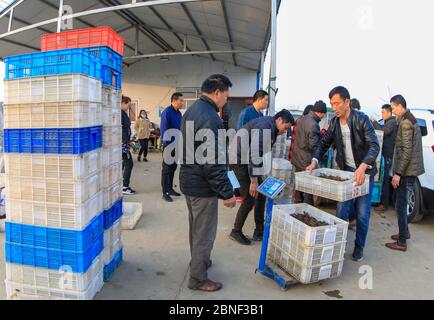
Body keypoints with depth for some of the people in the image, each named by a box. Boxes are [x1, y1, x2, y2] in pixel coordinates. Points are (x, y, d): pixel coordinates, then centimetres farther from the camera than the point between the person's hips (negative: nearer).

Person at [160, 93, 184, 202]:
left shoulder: (179, 113, 8)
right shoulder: (167, 113, -16)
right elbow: (163, 130, -18)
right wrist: (166, 146, -20)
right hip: (168, 145, -8)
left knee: (173, 167, 15)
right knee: (166, 169, 0)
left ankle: (170, 188, 28)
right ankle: (165, 193, 8)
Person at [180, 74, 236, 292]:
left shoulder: (192, 110, 9)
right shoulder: (210, 118, -24)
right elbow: (212, 162, -27)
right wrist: (227, 192, -20)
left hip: (189, 180, 10)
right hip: (202, 185, -10)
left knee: (196, 228, 25)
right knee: (204, 233, 6)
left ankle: (199, 261, 45)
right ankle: (198, 279, 22)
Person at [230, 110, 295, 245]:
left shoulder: (272, 129, 9)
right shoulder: (264, 126, -22)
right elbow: (253, 154, -27)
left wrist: (259, 177, 10)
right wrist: (254, 181, -25)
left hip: (249, 162, 10)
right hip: (240, 161, -10)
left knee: (261, 195, 9)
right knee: (249, 199, -8)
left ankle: (259, 232, 19)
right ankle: (236, 232, 10)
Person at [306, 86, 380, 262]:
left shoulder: (362, 119, -18)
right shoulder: (334, 122, -2)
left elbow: (375, 146, -26)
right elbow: (324, 143, 4)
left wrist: (363, 167, -42)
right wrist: (314, 161, -13)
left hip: (364, 171, -4)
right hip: (346, 171, 4)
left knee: (362, 214, 5)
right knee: (341, 211, 7)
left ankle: (359, 247, 24)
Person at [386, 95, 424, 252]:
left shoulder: (405, 123, -17)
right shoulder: (411, 120, 14)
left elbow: (407, 150, -22)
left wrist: (398, 173, -20)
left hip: (406, 171, -10)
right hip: (409, 170, 10)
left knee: (400, 205, -3)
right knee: (402, 203, 20)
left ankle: (402, 242, 4)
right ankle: (405, 232, 34)